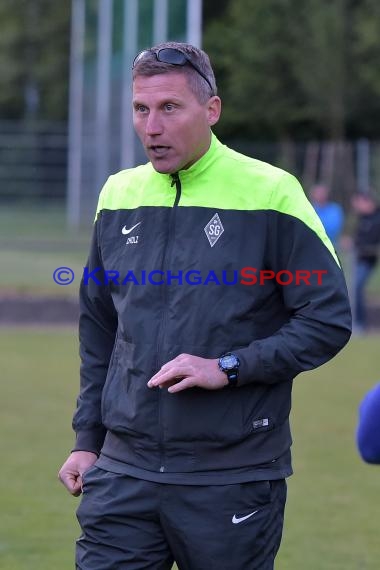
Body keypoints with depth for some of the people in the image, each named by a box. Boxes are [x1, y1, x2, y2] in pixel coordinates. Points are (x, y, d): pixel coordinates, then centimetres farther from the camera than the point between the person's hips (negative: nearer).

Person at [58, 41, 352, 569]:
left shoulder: (271, 194, -6)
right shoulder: (118, 195, 9)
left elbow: (329, 321, -6)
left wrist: (228, 368, -15)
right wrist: (88, 438, 15)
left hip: (236, 478, -4)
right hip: (123, 471, 4)